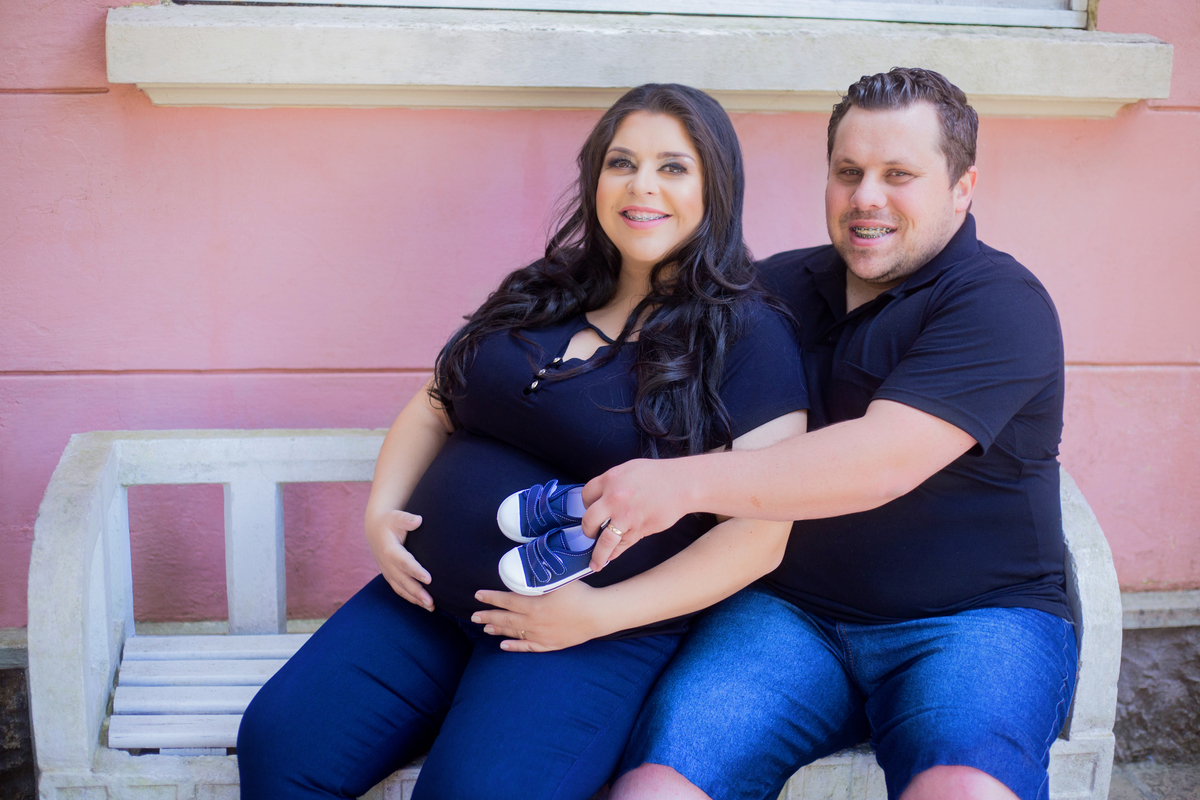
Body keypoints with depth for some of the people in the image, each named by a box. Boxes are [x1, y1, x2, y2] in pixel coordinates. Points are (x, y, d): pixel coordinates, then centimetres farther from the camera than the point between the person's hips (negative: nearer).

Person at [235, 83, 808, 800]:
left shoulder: (751, 337, -4)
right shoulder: (543, 295, 13)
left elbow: (761, 532, -10)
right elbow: (433, 412, 21)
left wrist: (600, 613, -16)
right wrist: (382, 510, 2)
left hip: (596, 635, -5)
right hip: (425, 602, 5)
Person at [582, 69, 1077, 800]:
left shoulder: (1001, 303, -6)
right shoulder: (779, 287, 11)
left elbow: (883, 460, -21)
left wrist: (686, 482, -28)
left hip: (976, 616, -3)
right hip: (790, 610, 3)